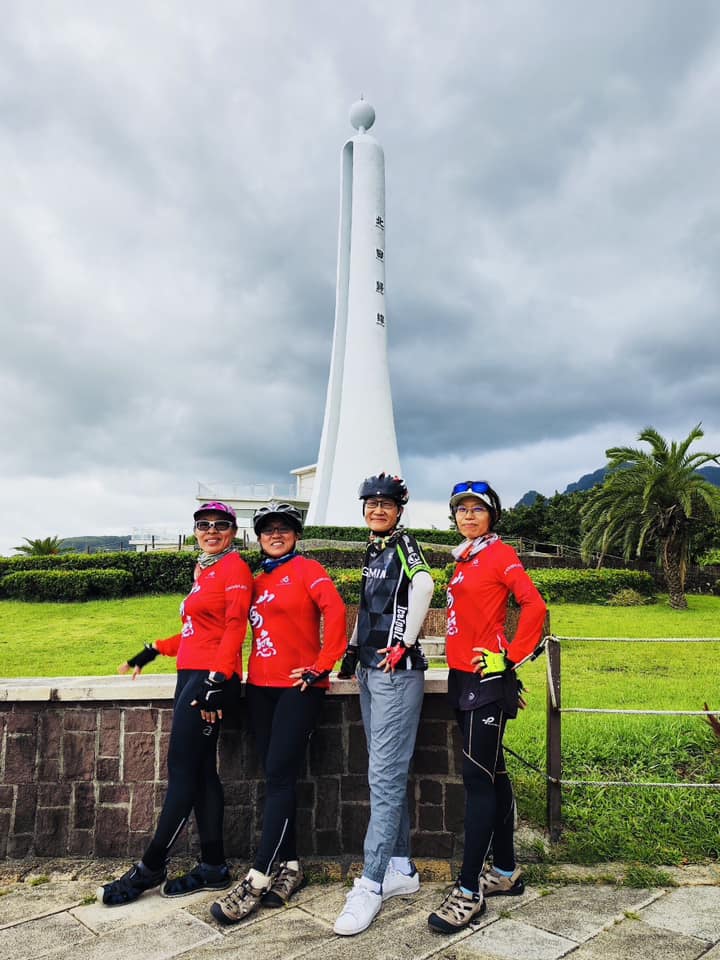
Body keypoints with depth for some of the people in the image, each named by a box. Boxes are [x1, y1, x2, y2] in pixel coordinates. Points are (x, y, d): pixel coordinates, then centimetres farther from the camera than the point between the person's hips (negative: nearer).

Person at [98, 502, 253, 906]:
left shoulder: (235, 568, -7)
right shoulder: (205, 571, 19)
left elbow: (234, 628, -15)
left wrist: (215, 679, -21)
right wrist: (153, 651, 22)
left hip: (212, 680, -9)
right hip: (191, 676, 9)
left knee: (182, 771, -2)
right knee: (201, 771, 11)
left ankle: (150, 868, 11)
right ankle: (214, 867, 20)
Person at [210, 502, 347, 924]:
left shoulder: (306, 569, -5)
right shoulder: (258, 581, 15)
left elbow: (334, 609, -18)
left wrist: (322, 666, -18)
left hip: (298, 686, -6)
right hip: (261, 685, 7)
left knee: (280, 777, -5)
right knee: (275, 777, 10)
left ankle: (258, 879, 1)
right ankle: (290, 867, 22)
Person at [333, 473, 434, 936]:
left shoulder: (404, 543, -9)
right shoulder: (373, 551, 14)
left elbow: (424, 586, -25)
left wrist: (404, 643, -22)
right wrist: (354, 649, 16)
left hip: (396, 670, -9)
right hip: (370, 671, 9)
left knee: (385, 777, -3)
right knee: (389, 774, 15)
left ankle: (371, 885, 6)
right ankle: (401, 869, 28)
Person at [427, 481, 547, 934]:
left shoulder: (500, 554, -9)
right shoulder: (464, 559, 14)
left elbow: (535, 605, -19)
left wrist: (512, 656, -15)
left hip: (487, 679, -8)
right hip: (463, 678, 9)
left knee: (478, 779, -4)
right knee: (492, 774, 16)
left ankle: (469, 892, 4)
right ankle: (506, 872, 29)